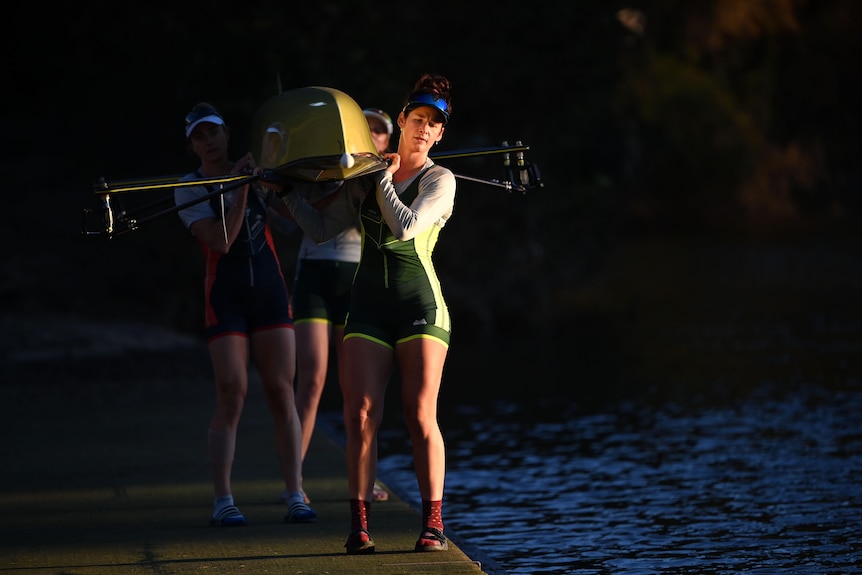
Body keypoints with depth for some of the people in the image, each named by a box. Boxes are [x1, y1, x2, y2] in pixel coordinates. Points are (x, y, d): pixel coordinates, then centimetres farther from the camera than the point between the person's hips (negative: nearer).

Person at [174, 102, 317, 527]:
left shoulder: (255, 169, 10)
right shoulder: (189, 189, -1)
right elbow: (221, 240, -13)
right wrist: (241, 188, -15)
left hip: (269, 289, 3)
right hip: (224, 295, -3)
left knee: (281, 393, -2)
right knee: (231, 396, -11)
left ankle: (295, 496, -2)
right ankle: (222, 502, -7)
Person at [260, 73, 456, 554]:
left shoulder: (440, 181, 2)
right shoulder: (367, 177, 14)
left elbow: (405, 225, -14)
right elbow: (322, 228, 16)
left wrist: (384, 180, -3)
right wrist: (288, 190, 12)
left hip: (419, 303, -3)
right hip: (369, 303, 3)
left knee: (420, 416, -8)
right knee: (362, 415, -6)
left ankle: (433, 523, -3)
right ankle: (360, 524, -3)